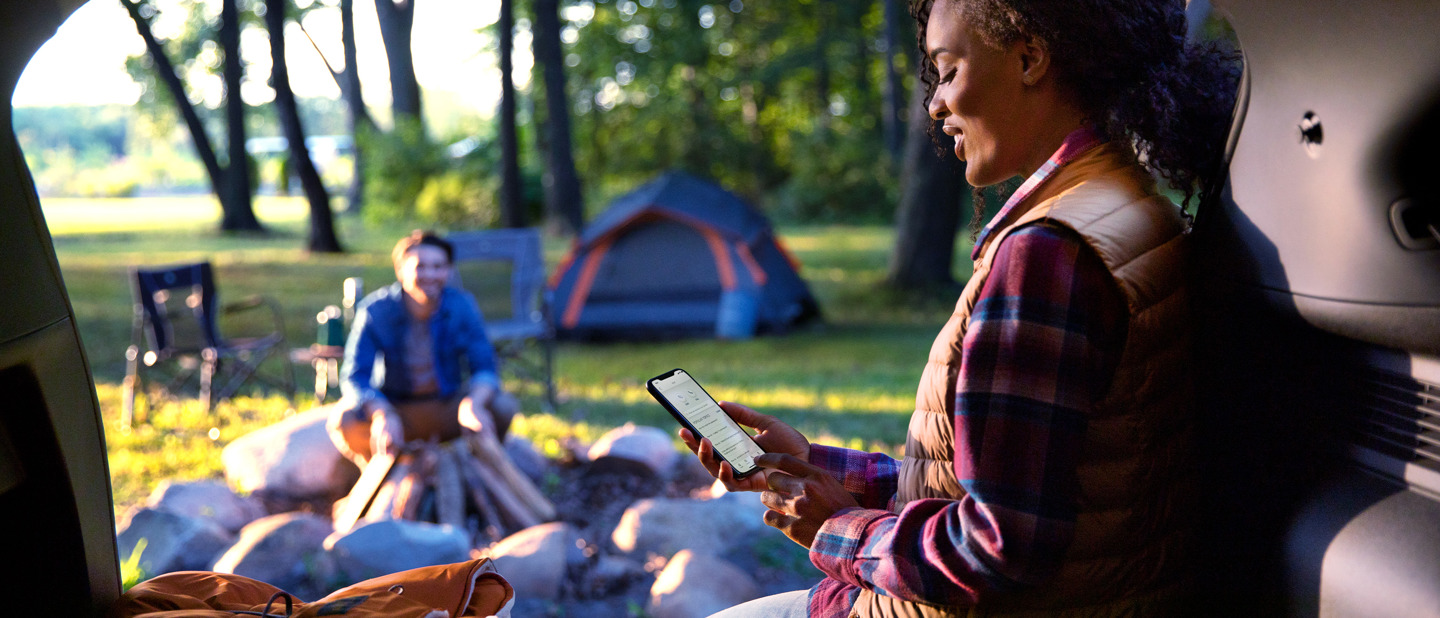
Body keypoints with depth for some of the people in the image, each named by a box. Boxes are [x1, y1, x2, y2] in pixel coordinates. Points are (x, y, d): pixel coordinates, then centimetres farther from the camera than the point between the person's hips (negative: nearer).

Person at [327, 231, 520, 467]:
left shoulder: (462, 305, -11)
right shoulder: (375, 311, -17)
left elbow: (484, 367, -14)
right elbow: (355, 377, -22)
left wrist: (474, 403, -39)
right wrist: (382, 415, -44)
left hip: (448, 407, 1)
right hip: (393, 408, -1)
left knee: (504, 406, -26)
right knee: (342, 419, -32)